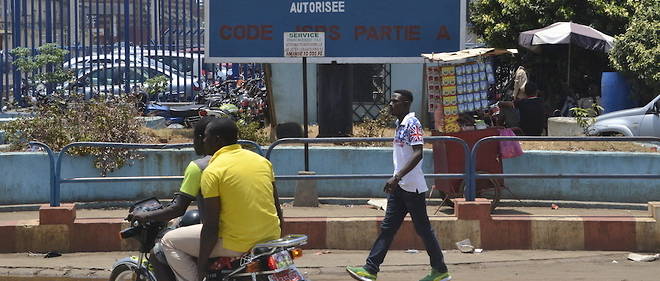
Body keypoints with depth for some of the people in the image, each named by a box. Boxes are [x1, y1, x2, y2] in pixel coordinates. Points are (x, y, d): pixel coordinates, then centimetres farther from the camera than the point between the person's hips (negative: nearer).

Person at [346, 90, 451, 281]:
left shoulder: (412, 124, -14)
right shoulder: (399, 124, 13)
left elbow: (418, 154, -24)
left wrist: (397, 177, -29)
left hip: (412, 186, -9)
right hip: (399, 186, 9)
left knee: (423, 229, 1)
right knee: (387, 228, 6)